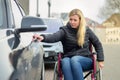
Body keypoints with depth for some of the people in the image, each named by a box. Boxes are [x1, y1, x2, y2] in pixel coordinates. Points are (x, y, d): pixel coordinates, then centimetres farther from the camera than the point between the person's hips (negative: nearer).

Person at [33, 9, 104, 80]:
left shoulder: (87, 30, 6)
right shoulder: (65, 30, 1)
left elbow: (98, 44, 15)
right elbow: (54, 37, -19)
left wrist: (100, 60, 7)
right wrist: (43, 38, -40)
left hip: (86, 60, 0)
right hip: (68, 57, 1)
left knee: (74, 59, -35)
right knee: (65, 61, -35)